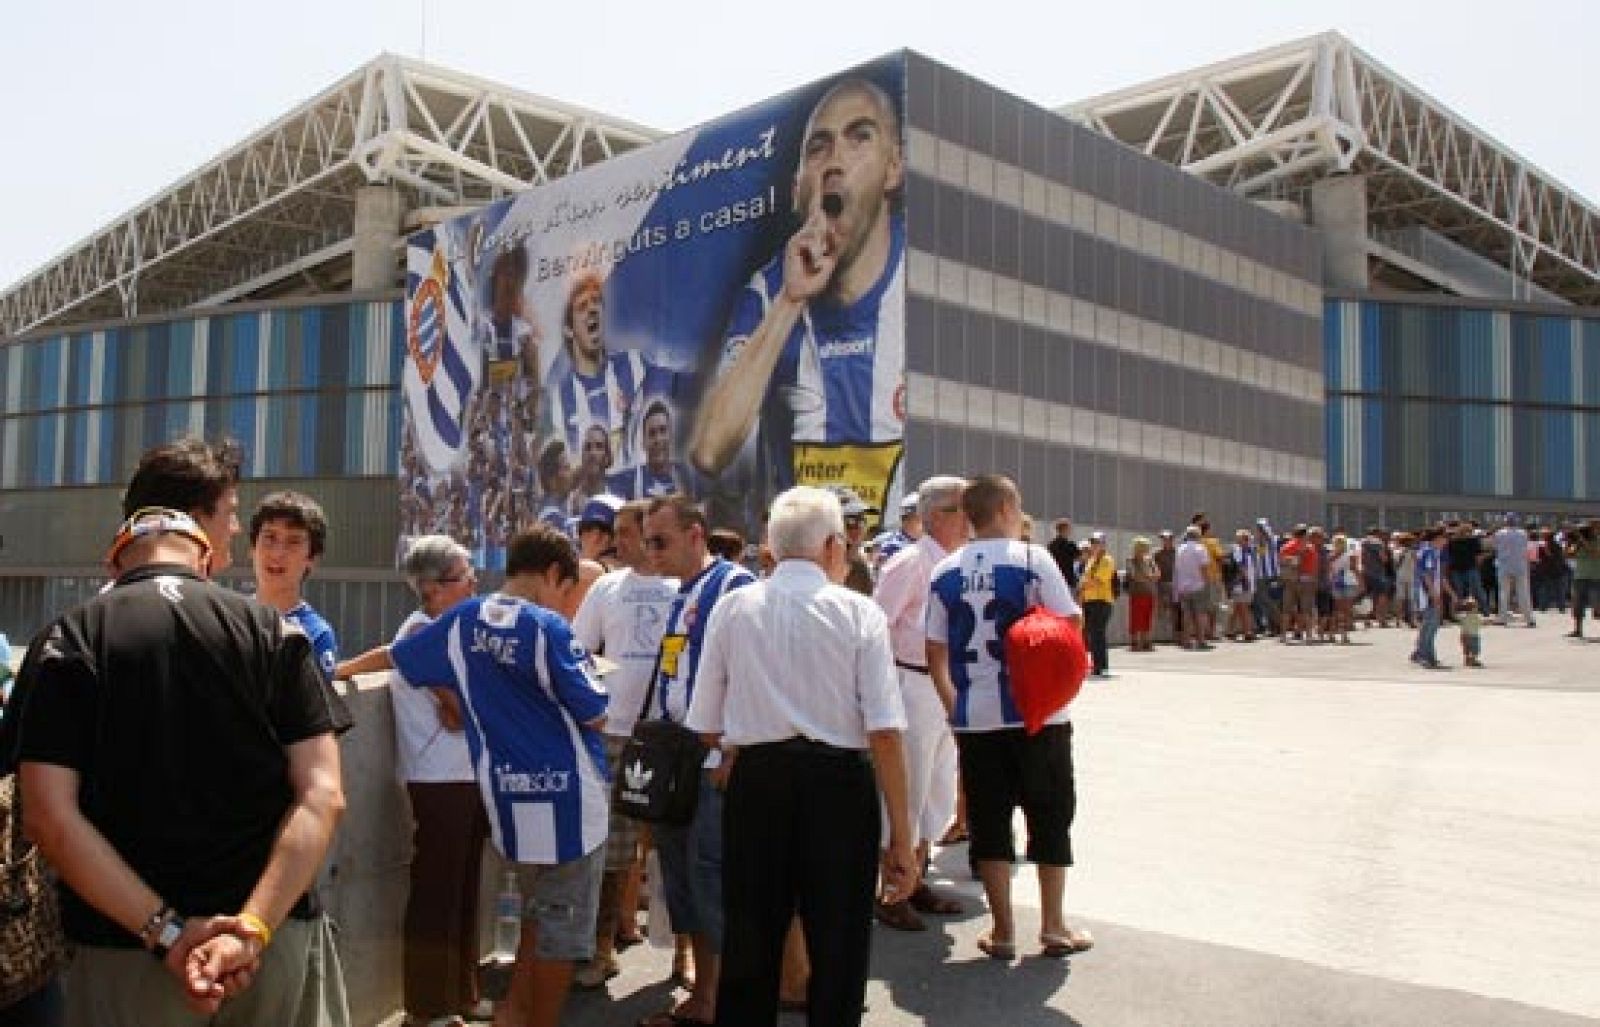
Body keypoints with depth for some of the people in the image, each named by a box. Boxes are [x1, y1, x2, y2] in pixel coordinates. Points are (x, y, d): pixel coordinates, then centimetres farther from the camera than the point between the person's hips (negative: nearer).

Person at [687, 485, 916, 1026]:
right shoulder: (859, 612, -6)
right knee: (839, 948, 13)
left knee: (749, 946, 17)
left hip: (755, 783, 2)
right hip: (839, 784, -2)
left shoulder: (732, 608, 0)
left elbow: (707, 728, 2)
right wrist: (901, 836, -6)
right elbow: (885, 732, -11)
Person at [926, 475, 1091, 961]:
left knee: (988, 820, 10)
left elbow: (935, 654, 4)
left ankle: (1002, 931, 16)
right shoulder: (1033, 559, -8)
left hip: (974, 716, 3)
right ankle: (1054, 928, 20)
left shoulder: (945, 571, 3)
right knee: (1050, 816, 12)